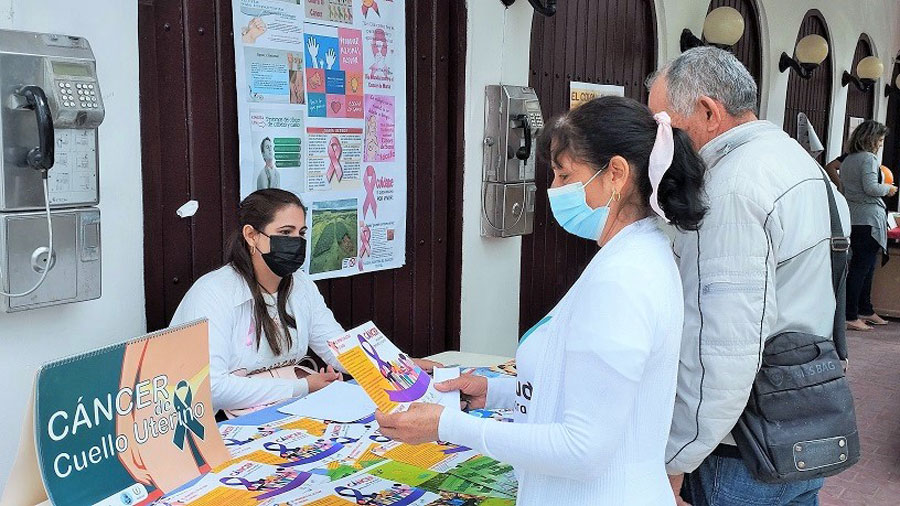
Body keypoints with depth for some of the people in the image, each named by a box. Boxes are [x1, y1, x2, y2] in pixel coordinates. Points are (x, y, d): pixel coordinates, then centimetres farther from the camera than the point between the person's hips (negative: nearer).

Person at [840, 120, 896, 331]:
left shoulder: (848, 160, 15)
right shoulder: (869, 158, -11)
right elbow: (870, 187, -20)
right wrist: (888, 189, -2)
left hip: (853, 219, 9)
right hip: (869, 218, -9)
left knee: (866, 266, 18)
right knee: (861, 267, -7)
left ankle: (865, 310, 27)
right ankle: (850, 316, -8)